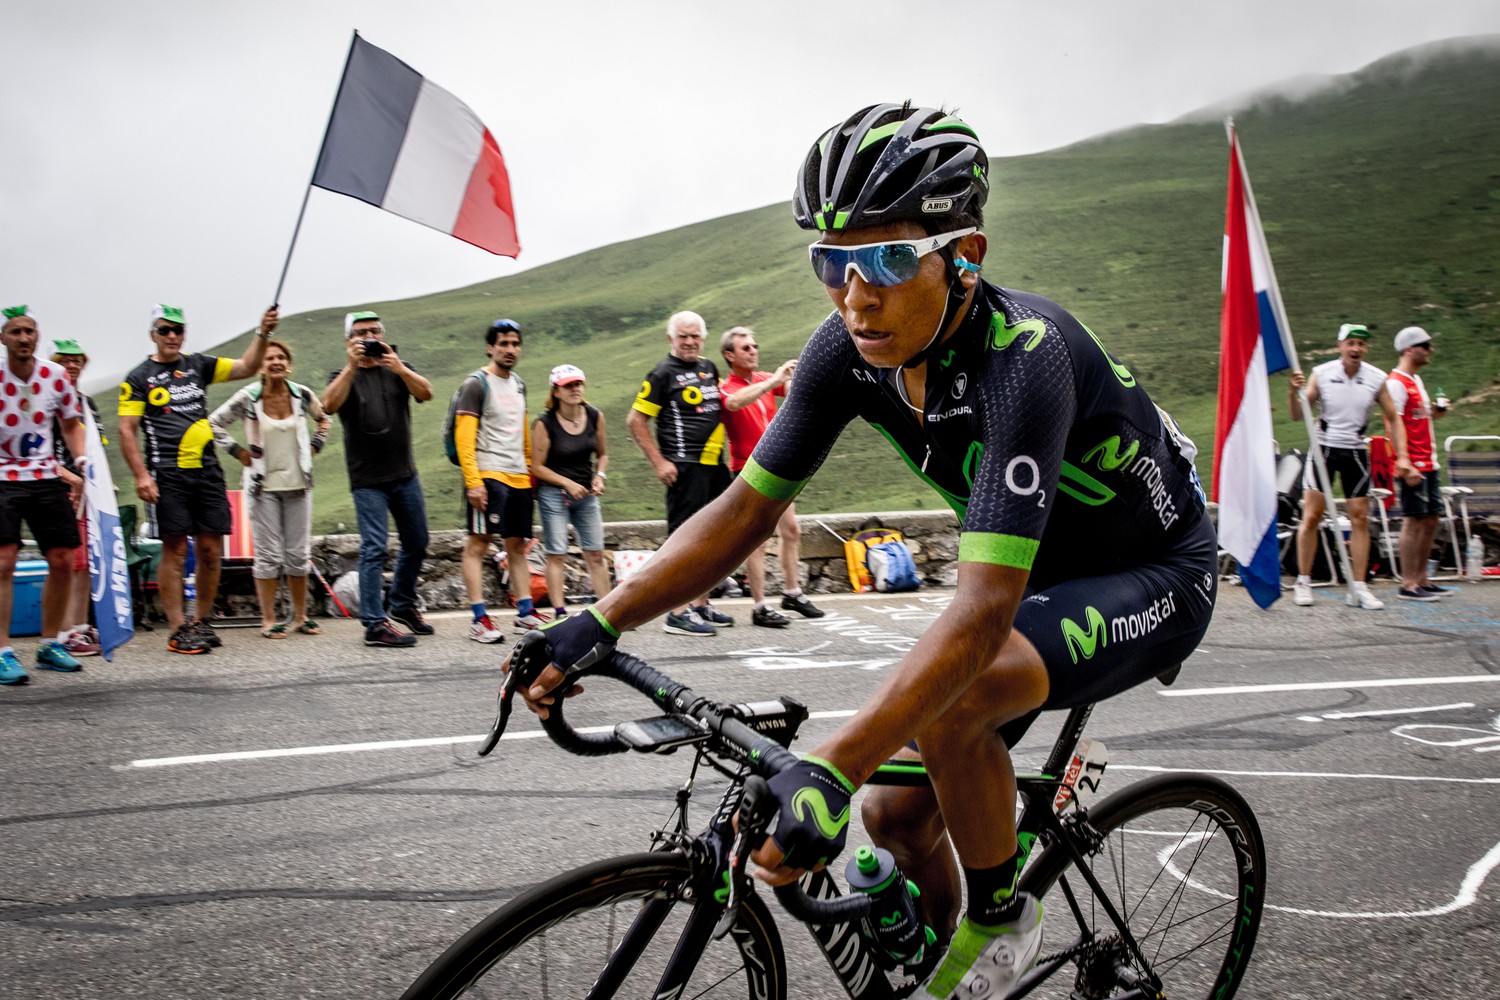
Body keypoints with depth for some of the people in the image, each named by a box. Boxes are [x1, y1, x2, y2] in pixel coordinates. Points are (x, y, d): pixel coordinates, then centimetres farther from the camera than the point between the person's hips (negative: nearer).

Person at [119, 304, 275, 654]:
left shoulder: (198, 365, 14)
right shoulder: (139, 378, 3)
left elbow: (246, 367, 8)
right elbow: (127, 431, -2)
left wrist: (262, 334, -8)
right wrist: (141, 475, -11)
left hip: (208, 471, 4)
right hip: (168, 477, -4)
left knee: (211, 550, 4)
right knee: (175, 551, -5)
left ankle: (202, 623, 16)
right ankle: (178, 631, -1)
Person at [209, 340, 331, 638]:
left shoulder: (302, 395, 1)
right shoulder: (248, 398, -6)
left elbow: (323, 419, 20)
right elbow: (214, 423, 3)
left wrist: (314, 446, 9)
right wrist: (238, 451, -2)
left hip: (298, 484, 3)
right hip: (263, 485, -3)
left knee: (299, 554, 7)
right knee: (269, 554, -1)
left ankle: (301, 616, 17)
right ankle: (269, 620, 6)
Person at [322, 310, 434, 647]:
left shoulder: (398, 370, 10)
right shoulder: (344, 376, 3)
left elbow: (425, 393, -9)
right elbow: (330, 405, -18)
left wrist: (399, 367, -25)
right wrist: (352, 367, -25)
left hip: (405, 474, 4)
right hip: (368, 480, -4)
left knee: (416, 542, 12)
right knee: (374, 548, -10)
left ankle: (402, 604, 30)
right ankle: (374, 624, -8)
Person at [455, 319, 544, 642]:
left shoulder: (518, 384, 18)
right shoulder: (476, 384, -5)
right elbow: (464, 436, -12)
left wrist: (530, 469, 20)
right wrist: (473, 481, -19)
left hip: (519, 477, 8)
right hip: (487, 475, -7)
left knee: (518, 545, 9)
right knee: (478, 542, -7)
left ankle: (526, 614, 14)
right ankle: (479, 619, -8)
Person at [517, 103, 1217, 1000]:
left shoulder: (1023, 358, -36)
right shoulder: (852, 348, -16)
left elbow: (985, 610, -43)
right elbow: (749, 506, -12)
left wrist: (828, 772, -51)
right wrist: (600, 622, -24)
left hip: (1156, 576, -6)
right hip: (1038, 572, 7)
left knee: (949, 704, -33)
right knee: (899, 814, 2)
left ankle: (1003, 922, -5)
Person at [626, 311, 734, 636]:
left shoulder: (710, 368, 15)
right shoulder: (663, 374, -5)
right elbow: (636, 420, -8)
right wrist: (659, 463, -13)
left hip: (715, 466, 8)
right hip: (685, 468, -8)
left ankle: (701, 604, 23)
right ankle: (679, 612, -8)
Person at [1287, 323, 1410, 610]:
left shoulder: (1377, 379, -2)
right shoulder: (1321, 374, -6)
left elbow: (1393, 418, 6)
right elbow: (1298, 415, -5)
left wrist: (1402, 456, -1)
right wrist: (1294, 392, -24)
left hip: (1356, 452, 2)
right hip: (1323, 448, -1)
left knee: (1360, 519, 0)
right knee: (1311, 516, -4)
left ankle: (1360, 587, 6)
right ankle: (1303, 582, 6)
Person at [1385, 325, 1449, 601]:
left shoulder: (1416, 380, 18)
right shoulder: (1396, 382, -12)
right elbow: (1393, 425, -19)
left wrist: (1435, 411, 8)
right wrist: (1406, 465, -23)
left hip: (1428, 463, 10)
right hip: (1413, 465, -10)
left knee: (1431, 519, 11)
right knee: (1414, 522, -6)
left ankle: (1421, 579, 19)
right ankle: (1408, 585, -1)